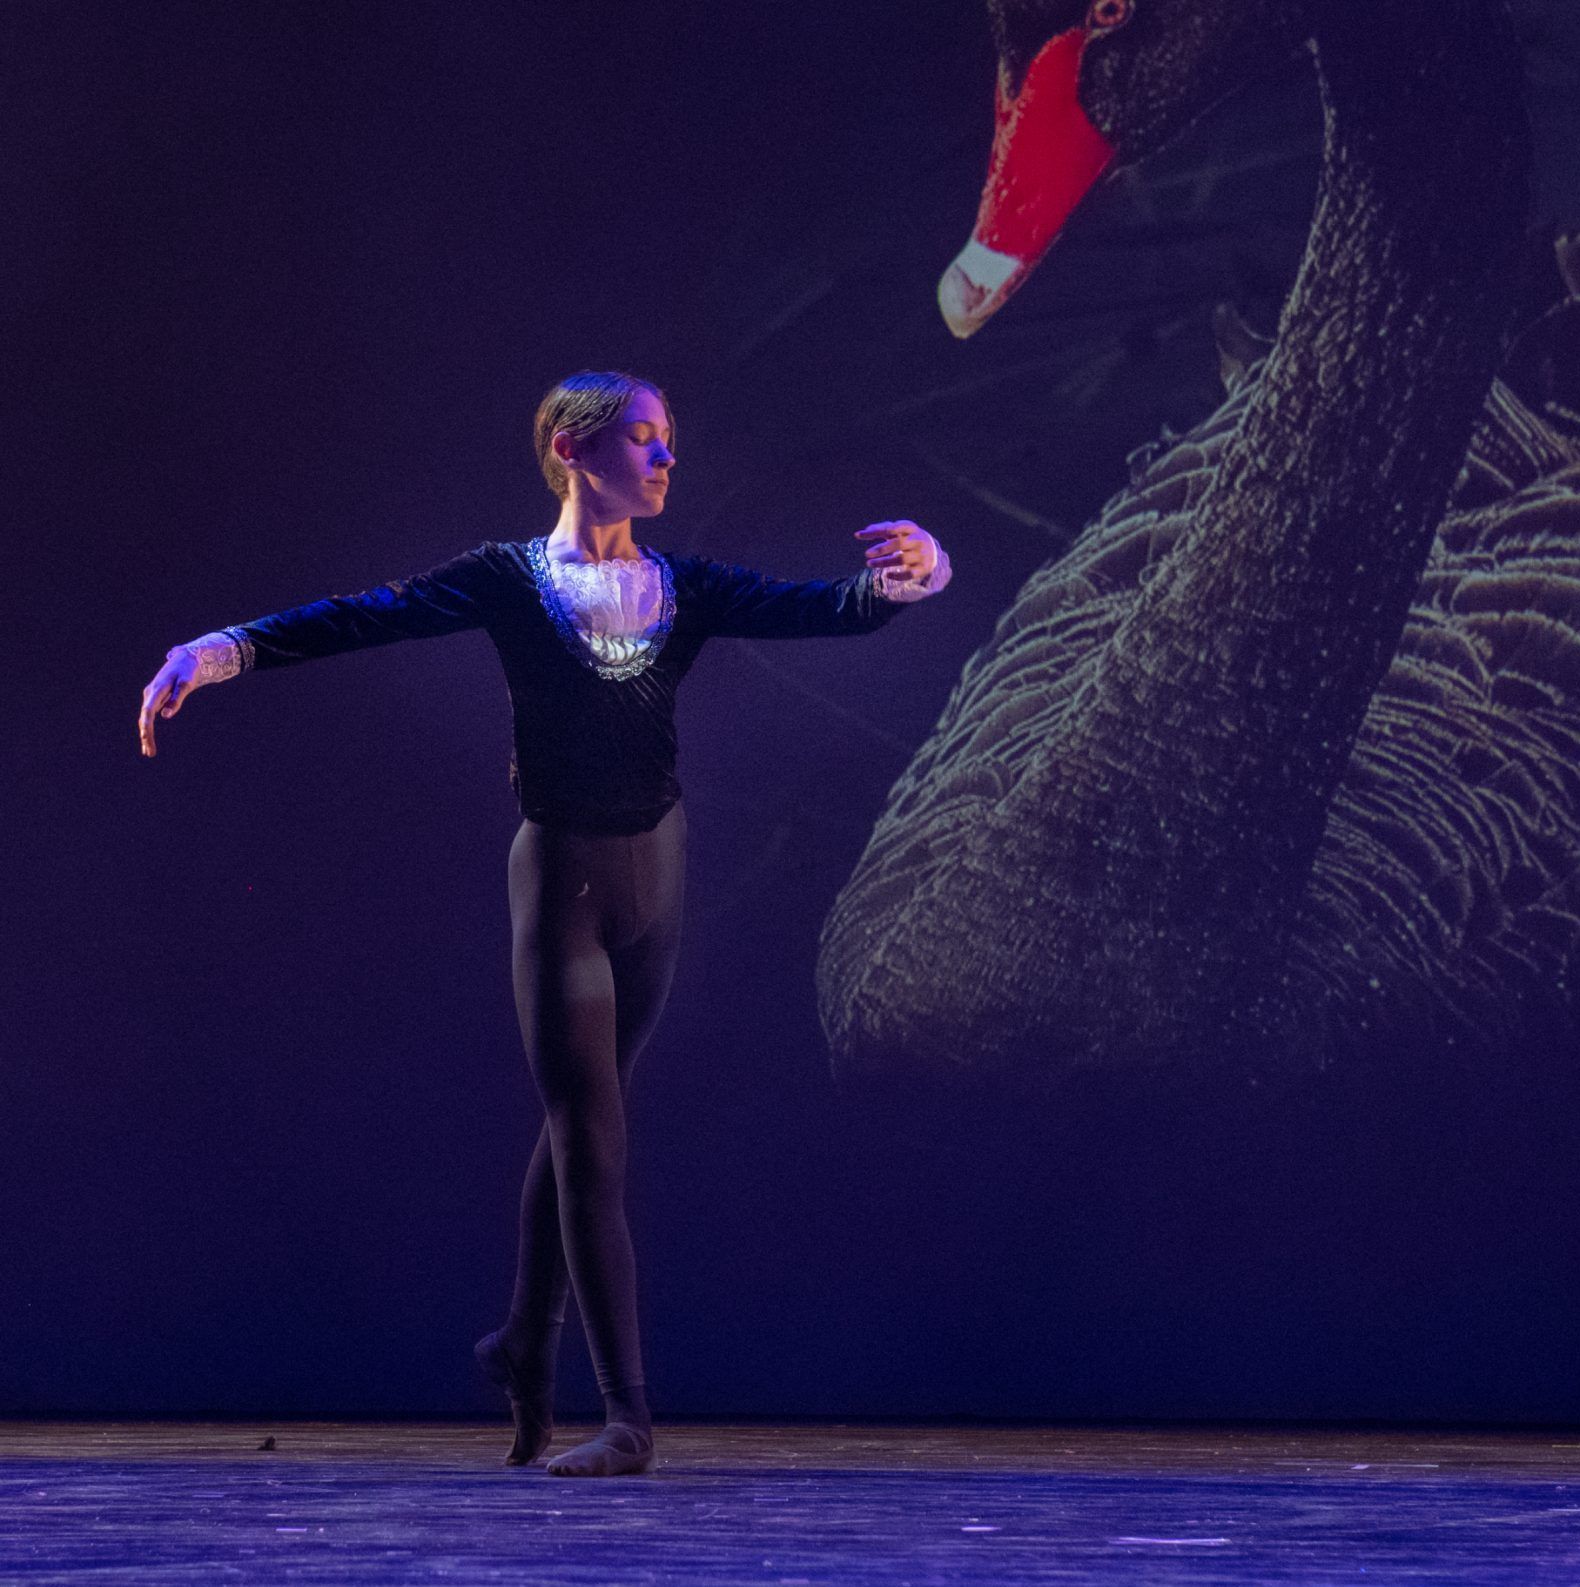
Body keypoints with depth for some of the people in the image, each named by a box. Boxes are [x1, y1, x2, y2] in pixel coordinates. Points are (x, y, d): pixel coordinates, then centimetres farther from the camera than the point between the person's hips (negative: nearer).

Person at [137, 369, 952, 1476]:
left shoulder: (685, 589, 7)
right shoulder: (510, 582, -3)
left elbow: (820, 609, -3)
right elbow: (367, 618, -13)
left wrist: (905, 578, -25)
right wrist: (227, 649, -27)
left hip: (658, 872, 4)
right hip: (562, 876, -4)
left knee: (580, 1124, 15)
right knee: (591, 1145, -5)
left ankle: (529, 1350, 32)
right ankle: (628, 1417, -4)